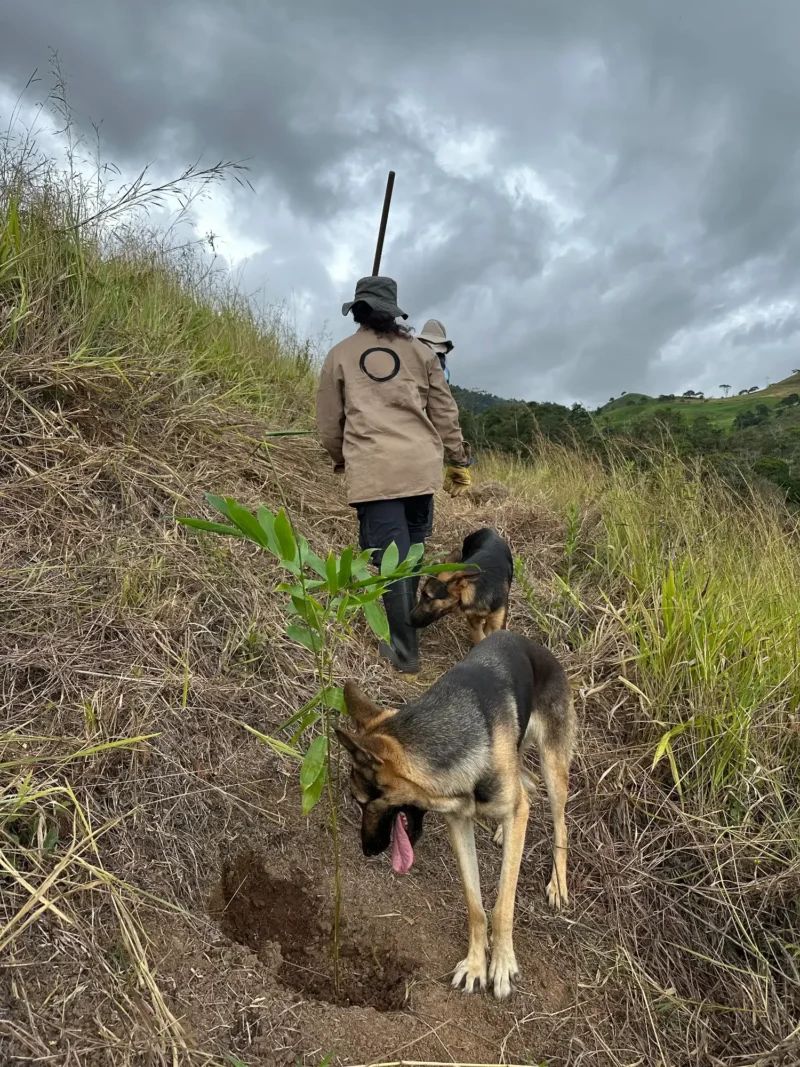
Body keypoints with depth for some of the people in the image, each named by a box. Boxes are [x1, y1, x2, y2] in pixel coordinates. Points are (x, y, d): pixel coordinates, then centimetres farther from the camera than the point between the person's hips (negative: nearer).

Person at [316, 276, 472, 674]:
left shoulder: (340, 355, 8)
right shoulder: (420, 351, 12)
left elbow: (328, 424, 11)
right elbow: (444, 412, 11)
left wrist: (342, 460, 29)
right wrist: (458, 461, 20)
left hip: (372, 470, -2)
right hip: (421, 465, 3)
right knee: (411, 549, 18)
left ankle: (404, 652, 7)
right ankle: (404, 625, 33)